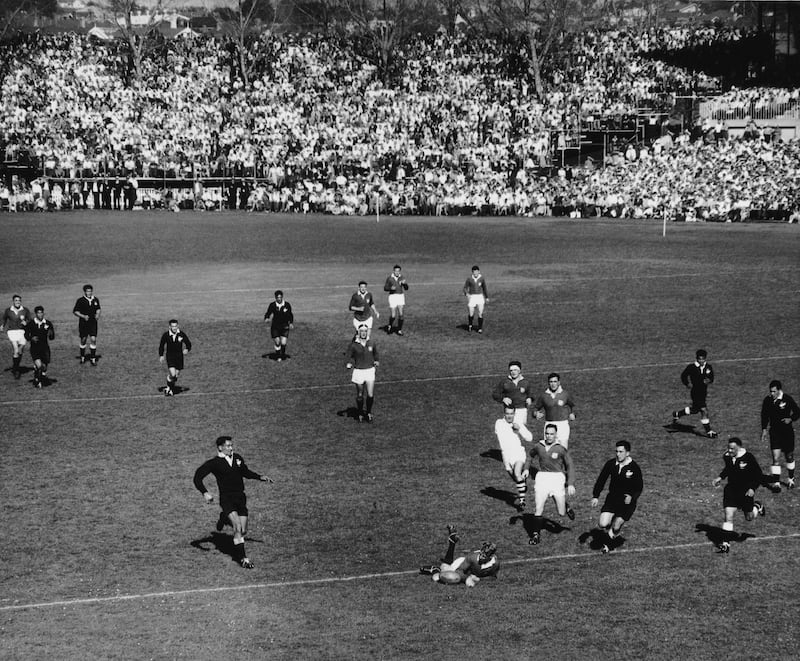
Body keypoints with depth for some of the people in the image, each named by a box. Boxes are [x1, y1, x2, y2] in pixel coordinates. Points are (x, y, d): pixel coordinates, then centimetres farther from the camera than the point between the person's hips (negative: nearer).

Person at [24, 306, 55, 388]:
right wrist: (31, 338, -13)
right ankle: (36, 381, 5)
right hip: (34, 348, -2)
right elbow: (26, 335, 7)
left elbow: (52, 338, 5)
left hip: (45, 348, 2)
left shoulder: (48, 324, 1)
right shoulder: (31, 324, -3)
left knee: (44, 367, 3)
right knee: (38, 365, -17)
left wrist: (50, 334, -18)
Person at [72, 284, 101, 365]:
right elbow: (75, 311, -6)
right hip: (83, 324, -2)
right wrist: (83, 316, -19)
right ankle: (82, 357, 26)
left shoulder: (96, 300, 2)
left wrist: (98, 314, -4)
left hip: (93, 323, 2)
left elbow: (98, 309, 17)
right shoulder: (80, 300, -9)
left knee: (93, 340, -7)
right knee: (83, 340, 7)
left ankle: (93, 358, 3)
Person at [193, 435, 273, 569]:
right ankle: (242, 557, -12)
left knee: (243, 531, 4)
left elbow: (245, 472, 28)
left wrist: (260, 477, 15)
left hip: (240, 498, 5)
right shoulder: (214, 463, -5)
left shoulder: (238, 458, 10)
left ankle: (225, 519, 34)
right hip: (226, 498, -5)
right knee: (238, 528, -21)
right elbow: (198, 476, -4)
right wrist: (205, 493, -17)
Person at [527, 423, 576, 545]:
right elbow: (531, 456, 27)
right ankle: (536, 534, 4)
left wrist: (571, 484, -6)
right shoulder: (538, 447, 5)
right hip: (542, 477, 2)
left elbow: (570, 466, 1)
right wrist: (527, 469, 15)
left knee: (561, 513, 2)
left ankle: (566, 507, 38)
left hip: (557, 477, -2)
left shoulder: (561, 449, -4)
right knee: (538, 509, -11)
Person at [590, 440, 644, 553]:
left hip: (627, 501, -3)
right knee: (602, 525, -10)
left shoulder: (634, 468, -13)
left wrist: (631, 497, -23)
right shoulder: (610, 464, -4)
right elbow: (601, 480, 6)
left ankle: (609, 543, 28)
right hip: (612, 498, 3)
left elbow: (639, 487, -5)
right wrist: (595, 496, -1)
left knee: (615, 528, -4)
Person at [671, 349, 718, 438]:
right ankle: (708, 431, -3)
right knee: (704, 411, -13)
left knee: (694, 410, 22)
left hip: (704, 392, 7)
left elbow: (711, 378, 8)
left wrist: (708, 380, -14)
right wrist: (687, 384, -13)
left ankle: (677, 414, 44)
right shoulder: (691, 367, -13)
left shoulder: (708, 367, -1)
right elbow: (683, 376, 1)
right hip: (695, 393, -6)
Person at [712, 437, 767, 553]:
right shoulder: (726, 456, -5)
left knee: (749, 517, 14)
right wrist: (720, 477, 5)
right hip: (731, 490, 3)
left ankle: (757, 507, 48)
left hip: (746, 491, -3)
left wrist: (753, 488, -22)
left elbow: (759, 476, -12)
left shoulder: (748, 458, -20)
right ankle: (725, 543, -5)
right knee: (728, 516, -9)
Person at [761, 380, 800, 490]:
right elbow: (764, 415, 10)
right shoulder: (767, 400, -4)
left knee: (789, 457, 13)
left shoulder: (787, 399, -13)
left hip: (787, 431, -1)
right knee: (775, 458, -9)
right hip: (774, 432, 1)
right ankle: (777, 483, -7)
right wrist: (764, 429, 4)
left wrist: (790, 419, -21)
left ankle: (791, 479, 35)